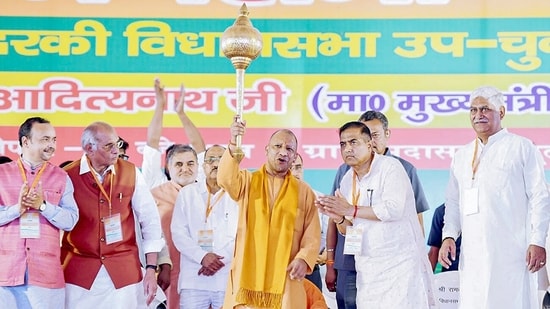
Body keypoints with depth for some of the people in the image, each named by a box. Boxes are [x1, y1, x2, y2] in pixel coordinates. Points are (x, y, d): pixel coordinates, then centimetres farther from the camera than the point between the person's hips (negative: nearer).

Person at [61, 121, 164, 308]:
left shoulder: (131, 173, 0)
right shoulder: (68, 177, -5)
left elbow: (150, 221, 5)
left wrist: (151, 270, 0)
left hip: (124, 272, 1)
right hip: (79, 272, -1)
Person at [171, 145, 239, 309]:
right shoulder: (187, 193, 10)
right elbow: (178, 232, 3)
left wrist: (222, 259, -12)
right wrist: (202, 257, -11)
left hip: (228, 279, -1)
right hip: (193, 279, 1)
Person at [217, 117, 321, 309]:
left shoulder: (304, 191, 12)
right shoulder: (247, 181, 10)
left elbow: (312, 235, 7)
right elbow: (226, 180, -14)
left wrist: (304, 259, -12)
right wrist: (233, 145, -30)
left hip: (285, 280, 1)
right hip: (247, 276, 0)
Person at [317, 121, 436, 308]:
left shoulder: (390, 167, -8)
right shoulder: (347, 180, 13)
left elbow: (394, 209, -22)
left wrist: (352, 211, -16)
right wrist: (339, 218, -6)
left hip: (400, 262, -6)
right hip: (368, 268, 6)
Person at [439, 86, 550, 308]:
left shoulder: (522, 148, 3)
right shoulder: (461, 157, 19)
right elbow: (452, 202, 22)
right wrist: (449, 236, 7)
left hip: (511, 253, -5)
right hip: (473, 255, 5)